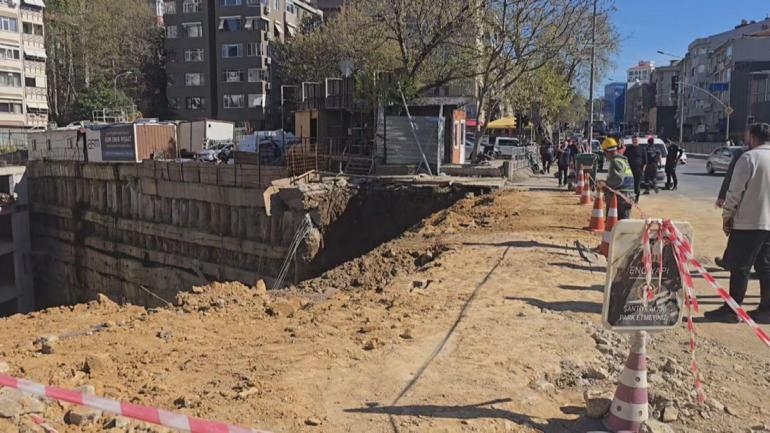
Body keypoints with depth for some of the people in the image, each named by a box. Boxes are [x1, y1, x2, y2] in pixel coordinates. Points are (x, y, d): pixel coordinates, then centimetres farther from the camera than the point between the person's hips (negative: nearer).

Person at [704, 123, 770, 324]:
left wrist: (726, 216, -3)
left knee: (739, 267, 0)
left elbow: (735, 191, -13)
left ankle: (731, 310, 5)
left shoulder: (749, 157, -11)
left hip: (748, 222, -7)